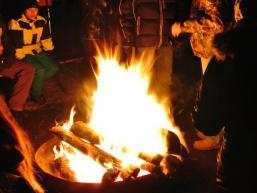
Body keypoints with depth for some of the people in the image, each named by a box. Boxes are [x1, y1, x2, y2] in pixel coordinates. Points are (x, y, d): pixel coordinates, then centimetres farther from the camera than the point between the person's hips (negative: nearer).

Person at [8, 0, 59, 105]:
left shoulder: (41, 21, 0)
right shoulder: (17, 23, -21)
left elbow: (46, 39, 11)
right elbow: (16, 45, -20)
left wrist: (50, 52, 7)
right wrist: (21, 60, -19)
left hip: (37, 52, 7)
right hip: (24, 55, -7)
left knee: (54, 68, -9)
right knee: (40, 70, -28)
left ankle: (35, 83, 13)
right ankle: (36, 94, -1)